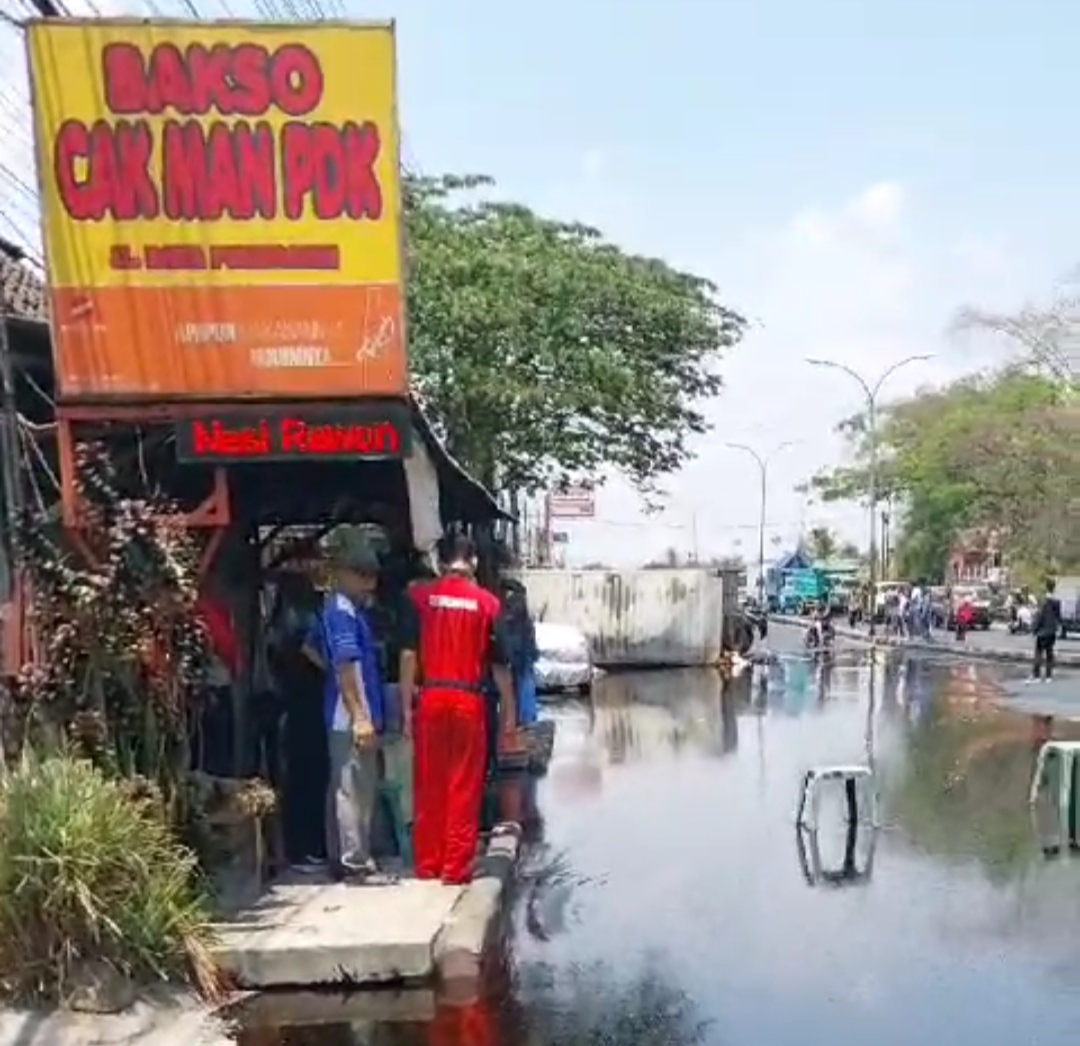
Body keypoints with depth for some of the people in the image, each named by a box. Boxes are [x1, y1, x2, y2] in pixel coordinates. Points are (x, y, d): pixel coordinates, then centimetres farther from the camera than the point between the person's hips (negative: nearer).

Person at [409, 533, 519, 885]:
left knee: (428, 787, 10)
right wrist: (509, 713, 8)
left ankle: (427, 865, 18)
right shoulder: (486, 602, -1)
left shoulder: (419, 596, 1)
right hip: (469, 700, -1)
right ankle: (456, 868, 10)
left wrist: (406, 704, 6)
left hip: (430, 698, 1)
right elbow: (500, 664, 1)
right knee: (464, 789, 6)